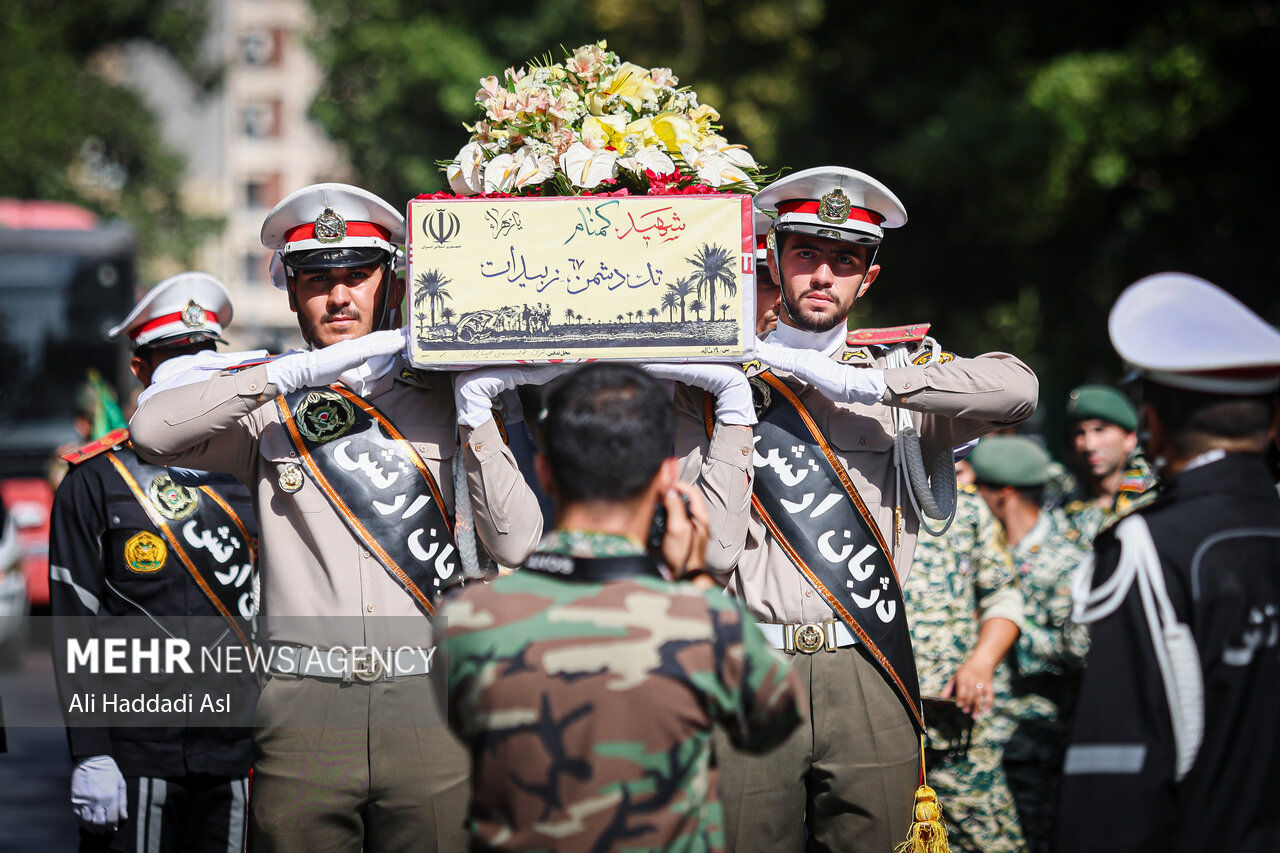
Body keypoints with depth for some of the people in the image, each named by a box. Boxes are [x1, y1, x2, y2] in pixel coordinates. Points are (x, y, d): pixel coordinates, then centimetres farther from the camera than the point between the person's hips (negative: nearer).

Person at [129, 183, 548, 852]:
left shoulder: (442, 401, 12)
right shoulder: (271, 407, 10)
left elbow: (515, 544, 4)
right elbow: (152, 431, -10)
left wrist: (476, 415, -6)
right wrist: (302, 370, -13)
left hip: (430, 703, 1)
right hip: (302, 709, -1)